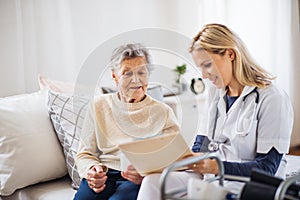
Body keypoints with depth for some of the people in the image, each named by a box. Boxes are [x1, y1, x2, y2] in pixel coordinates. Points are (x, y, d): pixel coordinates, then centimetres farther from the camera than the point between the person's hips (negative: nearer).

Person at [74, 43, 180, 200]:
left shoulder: (163, 112, 8)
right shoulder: (99, 106, 13)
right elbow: (85, 153, 14)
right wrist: (92, 170, -10)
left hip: (138, 181, -1)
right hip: (103, 175, 2)